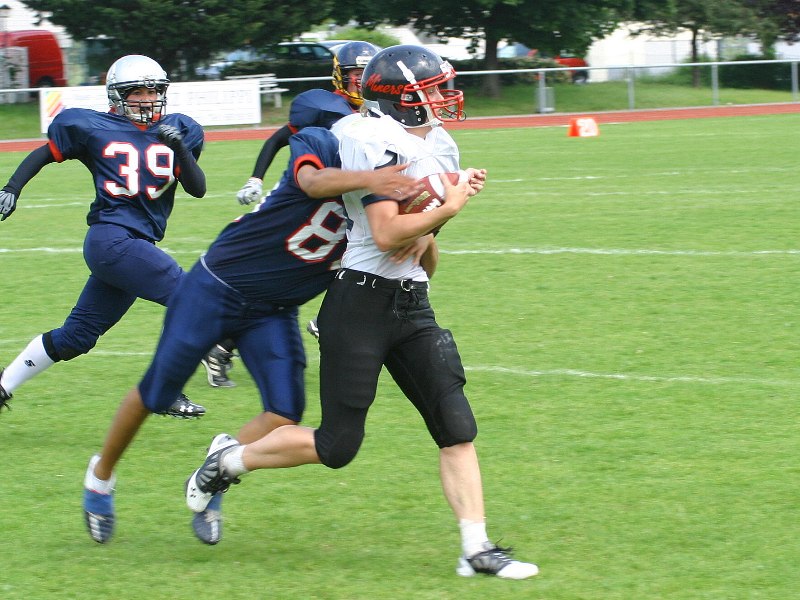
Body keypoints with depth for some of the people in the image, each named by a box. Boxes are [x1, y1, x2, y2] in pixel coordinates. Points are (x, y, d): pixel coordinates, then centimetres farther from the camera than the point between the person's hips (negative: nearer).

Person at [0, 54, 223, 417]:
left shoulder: (177, 131, 11)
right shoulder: (94, 129, 0)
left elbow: (197, 189, 3)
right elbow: (45, 154, 14)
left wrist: (180, 148, -12)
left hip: (137, 244, 6)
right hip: (112, 236, -6)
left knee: (76, 337, 13)